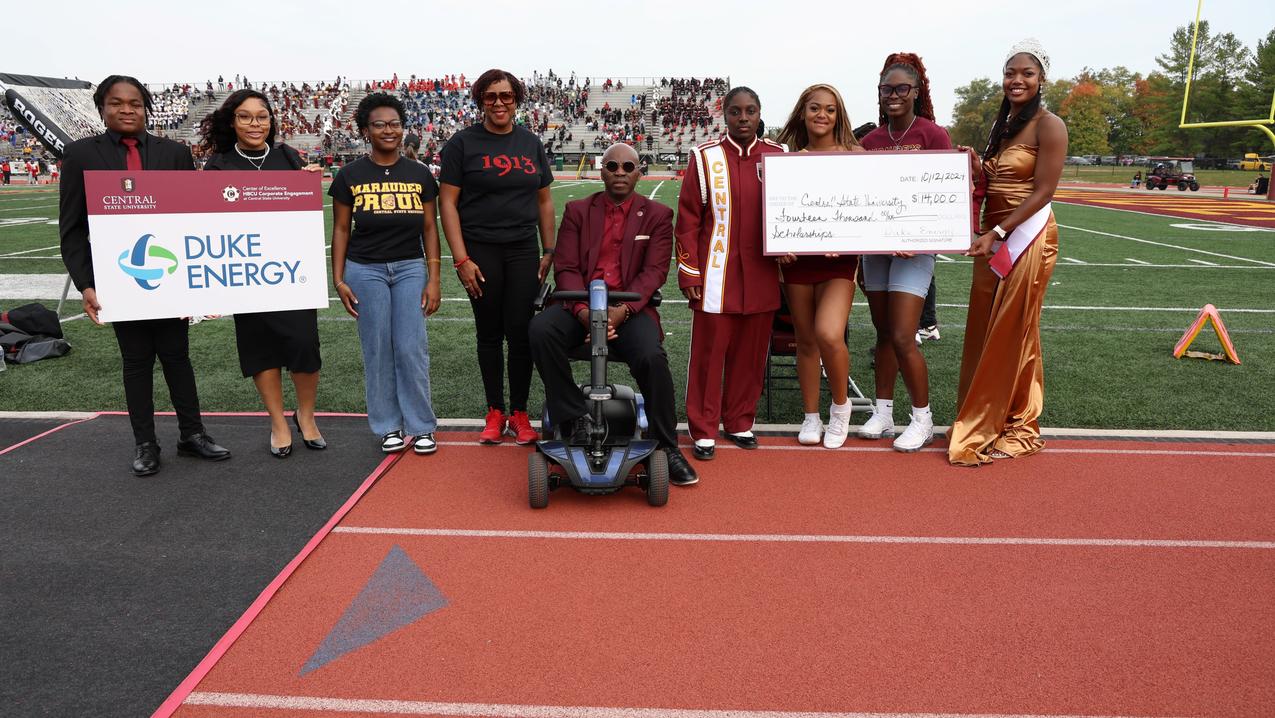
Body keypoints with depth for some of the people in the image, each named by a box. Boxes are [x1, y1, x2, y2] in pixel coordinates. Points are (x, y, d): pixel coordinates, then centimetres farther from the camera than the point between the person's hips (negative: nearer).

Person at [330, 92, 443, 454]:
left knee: (412, 348, -3)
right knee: (377, 350, 3)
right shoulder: (350, 176, 2)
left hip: (410, 268, 1)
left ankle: (421, 426, 9)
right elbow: (341, 229, 5)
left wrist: (434, 279, -1)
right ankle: (388, 427, 15)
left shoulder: (419, 174, 5)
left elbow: (430, 228, 6)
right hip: (365, 270, 0)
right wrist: (339, 279, -1)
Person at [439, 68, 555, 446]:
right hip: (480, 252, -2)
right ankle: (495, 412, 19)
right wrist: (461, 259, -10)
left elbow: (544, 200, 14)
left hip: (523, 251, 2)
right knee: (490, 333, 6)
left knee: (521, 332, -1)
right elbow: (447, 202, -4)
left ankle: (519, 414, 13)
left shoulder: (531, 143, 10)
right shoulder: (463, 142, 0)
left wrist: (549, 251, 7)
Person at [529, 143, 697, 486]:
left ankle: (667, 447, -11)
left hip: (630, 307, -1)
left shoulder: (657, 215, 10)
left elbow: (654, 271, -2)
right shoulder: (577, 211, 14)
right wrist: (583, 310, -17)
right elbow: (566, 267, 3)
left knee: (652, 357, -31)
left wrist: (622, 310, -20)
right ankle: (576, 418, -14)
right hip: (580, 304, 2)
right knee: (541, 330, -30)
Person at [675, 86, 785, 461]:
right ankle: (704, 430, 14)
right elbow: (688, 219, -2)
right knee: (709, 353, 3)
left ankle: (739, 422, 25)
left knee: (750, 352, 10)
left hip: (761, 276, 3)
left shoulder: (778, 156, 7)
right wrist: (689, 272, -5)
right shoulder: (705, 156, -2)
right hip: (716, 276, -3)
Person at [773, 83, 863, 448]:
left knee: (828, 334, -20)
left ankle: (840, 404, 8)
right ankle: (811, 416, 23)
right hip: (797, 257, 3)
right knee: (806, 339, 8)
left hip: (838, 258, -2)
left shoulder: (855, 155, 2)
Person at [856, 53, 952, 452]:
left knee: (902, 338, -8)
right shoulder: (870, 141, 9)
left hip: (914, 246, -5)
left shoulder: (932, 134, -5)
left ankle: (922, 420, 9)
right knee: (883, 334, 11)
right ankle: (883, 415, 22)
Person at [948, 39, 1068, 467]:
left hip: (1026, 237, -8)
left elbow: (1043, 192, -15)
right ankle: (983, 422, 20)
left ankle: (1016, 428, 10)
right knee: (985, 334, 9)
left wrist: (997, 234, -21)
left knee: (1011, 336, -2)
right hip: (994, 237, 8)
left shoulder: (1047, 125, -8)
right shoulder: (1002, 124, 16)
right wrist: (979, 176, -1)